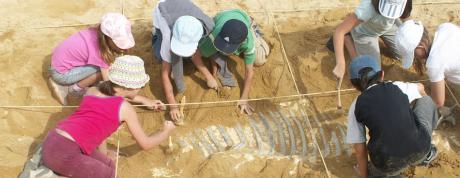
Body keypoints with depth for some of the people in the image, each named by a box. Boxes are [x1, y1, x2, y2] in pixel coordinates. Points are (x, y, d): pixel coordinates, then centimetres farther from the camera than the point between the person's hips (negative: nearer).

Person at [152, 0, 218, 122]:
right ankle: (158, 35, 17)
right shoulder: (170, 35, -45)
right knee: (161, 56, -12)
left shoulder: (209, 26, -40)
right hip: (161, 11, -2)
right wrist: (173, 106, -41)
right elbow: (165, 73, -37)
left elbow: (194, 52, -21)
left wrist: (208, 77, -25)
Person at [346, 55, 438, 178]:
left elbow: (359, 148, 7)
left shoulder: (356, 106, 7)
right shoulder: (397, 87, 13)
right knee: (426, 100, 28)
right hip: (420, 151, 3)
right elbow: (420, 88, 38)